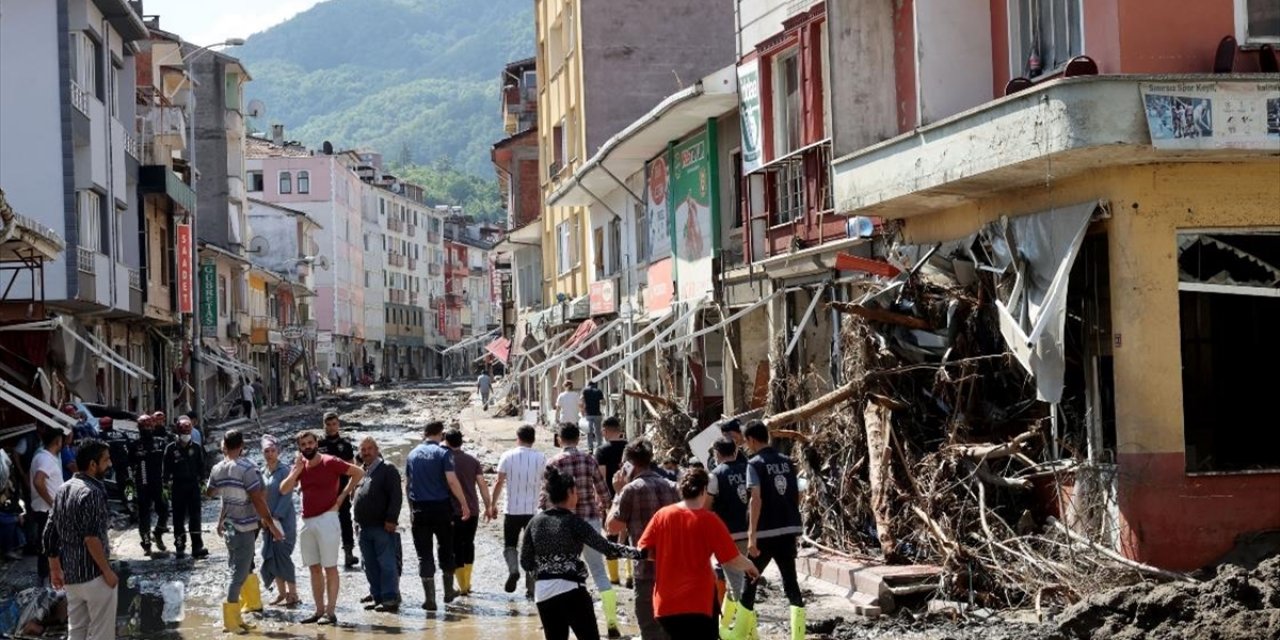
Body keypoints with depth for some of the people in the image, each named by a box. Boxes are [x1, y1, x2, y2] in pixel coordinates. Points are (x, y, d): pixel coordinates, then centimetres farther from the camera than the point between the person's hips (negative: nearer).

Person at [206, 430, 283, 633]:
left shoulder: (217, 469, 1)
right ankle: (231, 621, -3)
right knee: (239, 573, -3)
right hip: (245, 528, -6)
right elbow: (258, 500, -19)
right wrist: (271, 525, -14)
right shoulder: (246, 469, -17)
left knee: (238, 568, 18)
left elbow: (210, 493, 19)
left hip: (229, 526, 6)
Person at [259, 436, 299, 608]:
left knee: (282, 556, -9)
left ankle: (292, 594, -2)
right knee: (271, 557, 6)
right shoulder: (261, 473, 10)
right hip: (268, 521, 6)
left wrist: (276, 516, -18)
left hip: (284, 521, -6)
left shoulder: (284, 471, -8)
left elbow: (286, 496, -13)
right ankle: (281, 592, 16)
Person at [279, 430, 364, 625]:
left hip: (326, 519, -7)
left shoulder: (330, 463, -6)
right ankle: (319, 610, 16)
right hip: (307, 521, 7)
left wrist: (343, 495, -5)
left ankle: (331, 612, -6)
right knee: (314, 568, 10)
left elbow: (359, 472, -3)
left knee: (329, 567, -5)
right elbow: (284, 490, 1)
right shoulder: (299, 467, 11)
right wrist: (297, 469, -8)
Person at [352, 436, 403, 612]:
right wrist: (358, 520, 16)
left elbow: (396, 496, -12)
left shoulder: (387, 469, -4)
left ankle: (390, 598, -8)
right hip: (365, 528, 8)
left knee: (387, 564, -8)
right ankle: (378, 597, 15)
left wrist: (391, 519, -19)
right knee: (370, 566, 10)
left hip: (383, 526, -8)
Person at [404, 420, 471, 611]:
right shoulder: (442, 453, -6)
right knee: (446, 549, 15)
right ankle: (448, 591, 25)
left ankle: (430, 598, -2)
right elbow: (452, 481, -14)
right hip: (441, 507, -2)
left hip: (419, 509, 2)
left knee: (424, 554, 2)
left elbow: (408, 482, 14)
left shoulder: (413, 454, 9)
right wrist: (464, 505, -8)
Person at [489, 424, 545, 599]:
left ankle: (513, 569, -16)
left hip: (512, 509, -1)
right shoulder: (541, 458, -1)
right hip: (533, 510, 1)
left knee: (509, 545, 13)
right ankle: (531, 589, 5)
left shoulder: (508, 456, -4)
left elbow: (499, 482, -3)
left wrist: (493, 505, 6)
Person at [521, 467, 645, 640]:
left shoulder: (535, 522, 6)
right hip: (571, 590, -5)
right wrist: (639, 553, -7)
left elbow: (525, 562, 9)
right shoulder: (573, 522, -8)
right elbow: (605, 547, -11)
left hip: (543, 592, 5)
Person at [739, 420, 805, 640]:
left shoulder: (755, 464, -8)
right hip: (789, 530, 5)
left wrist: (752, 535, -21)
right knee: (791, 582, 8)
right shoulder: (787, 462, 10)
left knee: (749, 581, 8)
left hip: (766, 532, -5)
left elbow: (756, 499, -18)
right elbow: (797, 496, 13)